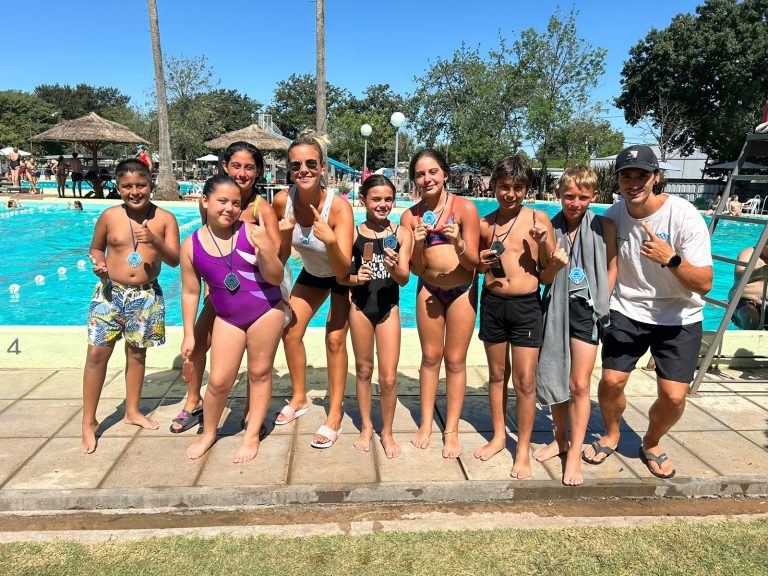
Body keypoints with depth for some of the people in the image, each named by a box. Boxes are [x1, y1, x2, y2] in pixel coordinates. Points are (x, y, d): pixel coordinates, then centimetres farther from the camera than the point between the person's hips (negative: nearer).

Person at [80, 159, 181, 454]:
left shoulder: (165, 218, -3)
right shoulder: (109, 216, -2)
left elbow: (174, 260, -7)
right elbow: (96, 247, 11)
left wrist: (154, 241, -24)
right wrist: (98, 263, -11)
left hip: (146, 295, 0)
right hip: (110, 292, 0)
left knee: (137, 352, 13)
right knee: (97, 354, -1)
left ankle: (132, 411, 31)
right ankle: (89, 422, 13)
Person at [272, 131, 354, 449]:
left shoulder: (339, 206, -35)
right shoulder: (283, 201, -22)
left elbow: (343, 270, -38)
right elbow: (280, 257, -10)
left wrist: (331, 240, -56)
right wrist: (283, 232, -30)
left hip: (343, 276, -5)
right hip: (312, 273, 5)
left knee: (335, 339, -8)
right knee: (290, 330, 7)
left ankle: (334, 417, 8)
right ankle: (299, 399, 29)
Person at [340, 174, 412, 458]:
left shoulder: (401, 233, -4)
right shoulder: (353, 233, -3)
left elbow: (404, 279, -6)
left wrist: (394, 267, -26)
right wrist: (356, 278, -20)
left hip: (389, 307, -1)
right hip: (359, 306, 1)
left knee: (389, 378, 0)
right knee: (363, 369, 15)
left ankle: (387, 432, 23)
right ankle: (366, 427, 33)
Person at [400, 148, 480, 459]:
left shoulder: (465, 208, -12)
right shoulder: (411, 216, -4)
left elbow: (473, 262, -11)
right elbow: (417, 269, -3)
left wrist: (458, 244, -30)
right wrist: (418, 244, -21)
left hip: (462, 291, -2)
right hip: (429, 290, 3)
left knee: (455, 360, 5)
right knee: (430, 357, 11)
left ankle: (451, 431, 17)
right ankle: (426, 424, 24)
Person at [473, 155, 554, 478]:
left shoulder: (538, 218, -2)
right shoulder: (484, 224, 5)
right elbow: (473, 267, 16)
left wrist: (544, 243, -17)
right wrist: (481, 263, -5)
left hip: (526, 306, -3)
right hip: (492, 304, 3)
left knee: (525, 381, 1)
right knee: (497, 374, 16)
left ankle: (523, 450, 17)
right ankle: (499, 436, 33)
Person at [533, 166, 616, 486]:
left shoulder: (603, 227, -4)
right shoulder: (550, 228, -1)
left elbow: (611, 269, 4)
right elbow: (544, 278, -1)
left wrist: (600, 304, 0)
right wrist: (555, 264, -21)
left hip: (586, 309, -2)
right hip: (556, 307, 3)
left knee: (579, 384, -1)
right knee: (553, 378, 12)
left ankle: (575, 454, 11)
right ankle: (560, 439, 32)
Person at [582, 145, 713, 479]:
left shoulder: (683, 215, -19)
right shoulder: (614, 215, -7)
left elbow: (704, 285, -22)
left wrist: (671, 259, -39)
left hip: (679, 318, -2)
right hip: (627, 311, 2)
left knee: (673, 396, -7)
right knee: (611, 380, -6)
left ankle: (651, 444, 25)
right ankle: (612, 435, 25)